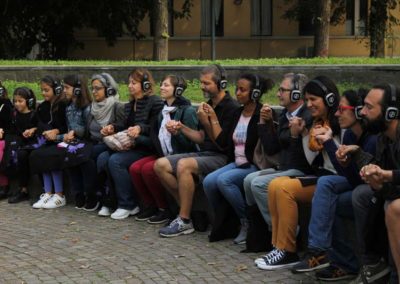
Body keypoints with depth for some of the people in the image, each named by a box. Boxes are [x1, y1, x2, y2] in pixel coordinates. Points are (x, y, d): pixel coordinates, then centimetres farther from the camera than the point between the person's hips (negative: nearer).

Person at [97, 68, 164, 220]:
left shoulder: (155, 102, -7)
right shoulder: (130, 104, 21)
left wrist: (141, 129, -28)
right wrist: (113, 127, 6)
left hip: (146, 147, -8)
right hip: (129, 145, 8)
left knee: (116, 161, -29)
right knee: (102, 158, -16)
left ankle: (127, 205, -17)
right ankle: (110, 199, -7)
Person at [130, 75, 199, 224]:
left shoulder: (187, 111, -12)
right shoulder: (163, 110, 12)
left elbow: (190, 143, -15)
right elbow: (156, 136, 20)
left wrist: (176, 133, -32)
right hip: (163, 155, 8)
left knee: (148, 169, -27)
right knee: (134, 168, -14)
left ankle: (165, 209, -10)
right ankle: (150, 206, 3)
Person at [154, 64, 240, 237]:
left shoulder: (231, 108, -10)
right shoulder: (208, 105, 14)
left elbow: (223, 143, -15)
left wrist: (211, 119, -22)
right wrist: (183, 128, 4)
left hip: (221, 158, -8)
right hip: (204, 153, 9)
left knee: (184, 165, -33)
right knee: (160, 165, -7)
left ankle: (185, 221, -24)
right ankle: (185, 207, -1)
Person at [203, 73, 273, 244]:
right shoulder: (237, 113, 13)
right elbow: (230, 143, 14)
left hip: (254, 166, -7)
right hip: (237, 163, 7)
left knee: (224, 179, -29)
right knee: (208, 181, -17)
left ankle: (247, 222, -13)